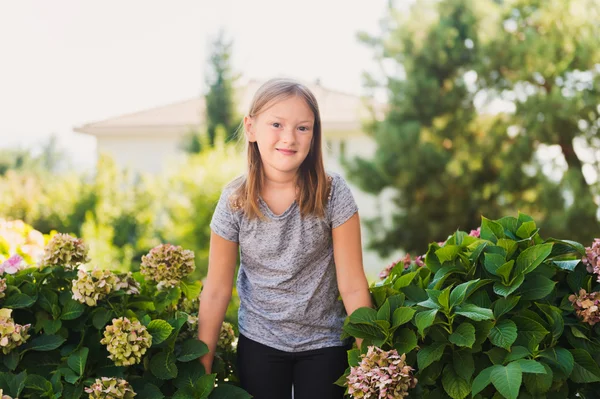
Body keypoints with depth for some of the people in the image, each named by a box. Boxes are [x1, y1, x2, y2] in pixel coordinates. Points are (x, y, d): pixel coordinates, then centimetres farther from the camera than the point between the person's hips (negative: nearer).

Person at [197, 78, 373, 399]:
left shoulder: (332, 194, -15)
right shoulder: (234, 201, -12)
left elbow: (352, 286, -11)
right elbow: (217, 290, -6)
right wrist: (201, 367, -4)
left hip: (324, 343, -1)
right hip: (258, 342, 1)